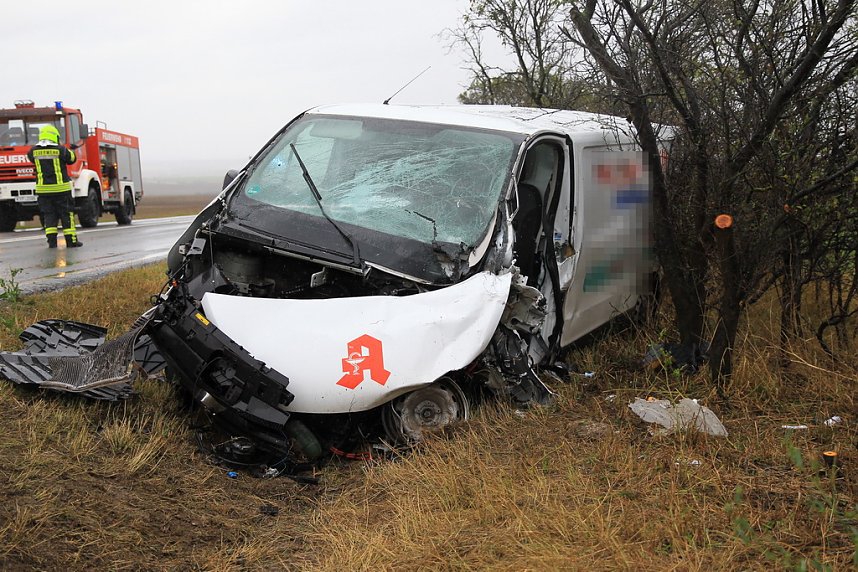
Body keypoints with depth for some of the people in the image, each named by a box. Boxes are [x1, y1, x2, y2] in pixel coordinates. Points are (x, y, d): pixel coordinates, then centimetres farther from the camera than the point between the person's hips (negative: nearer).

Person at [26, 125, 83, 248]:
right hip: (61, 187, -3)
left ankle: (51, 241, 1)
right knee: (67, 214, 4)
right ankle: (71, 240, 4)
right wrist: (71, 150, 26)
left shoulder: (33, 151, 1)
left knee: (48, 215, 9)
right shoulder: (60, 150, -8)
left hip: (43, 189, 3)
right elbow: (72, 159, 7)